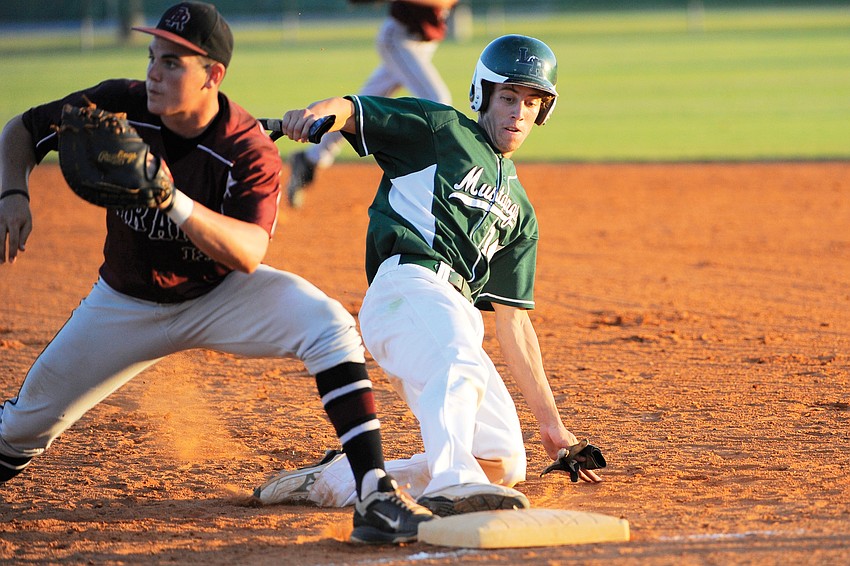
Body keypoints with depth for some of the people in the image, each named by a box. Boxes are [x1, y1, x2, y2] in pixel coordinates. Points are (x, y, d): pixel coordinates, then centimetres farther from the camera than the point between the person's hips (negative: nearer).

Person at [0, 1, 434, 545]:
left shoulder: (250, 152, -26)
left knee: (329, 324, -29)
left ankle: (375, 496, -32)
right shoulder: (118, 106, -19)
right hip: (127, 304, 3)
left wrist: (171, 198, -52)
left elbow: (248, 254, -39)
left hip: (219, 296, -2)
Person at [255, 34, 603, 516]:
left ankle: (336, 481, 1)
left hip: (459, 317, 7)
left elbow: (513, 319, 28)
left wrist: (550, 422, 21)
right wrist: (317, 112, -24)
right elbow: (352, 111, 3)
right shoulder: (440, 128, 17)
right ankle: (453, 482, -63)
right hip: (408, 282, -7)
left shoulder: (520, 214, 31)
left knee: (504, 466, -4)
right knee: (459, 364, -37)